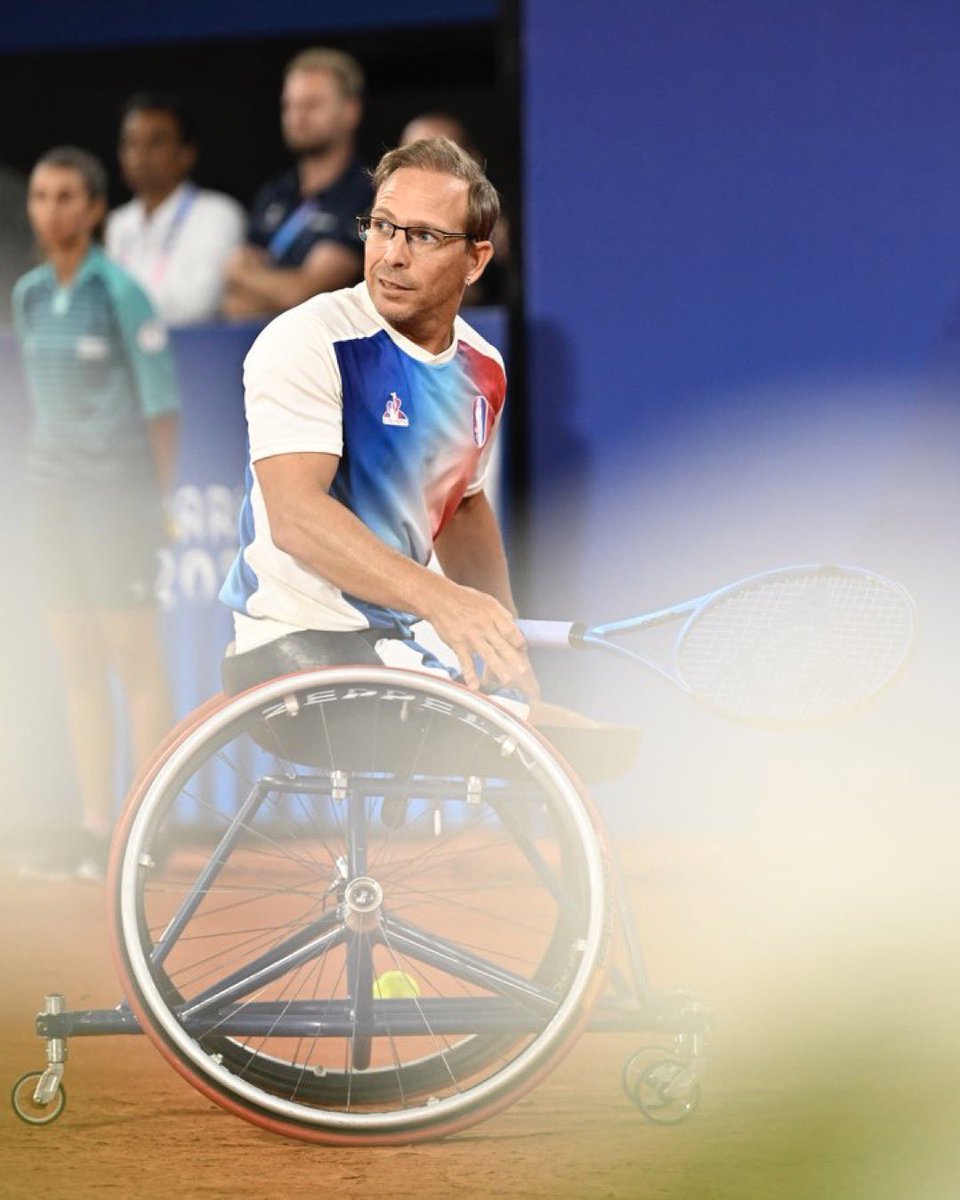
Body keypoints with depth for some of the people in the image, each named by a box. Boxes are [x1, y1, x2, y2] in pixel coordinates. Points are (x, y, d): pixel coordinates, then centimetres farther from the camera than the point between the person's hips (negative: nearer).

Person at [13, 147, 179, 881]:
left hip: (118, 485, -6)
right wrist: (48, 480, 13)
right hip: (53, 489, 6)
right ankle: (95, 829, 10)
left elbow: (162, 402, -7)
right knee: (78, 663, 6)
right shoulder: (29, 294, 10)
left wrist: (155, 496, -6)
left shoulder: (121, 292, -9)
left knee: (134, 656, -5)